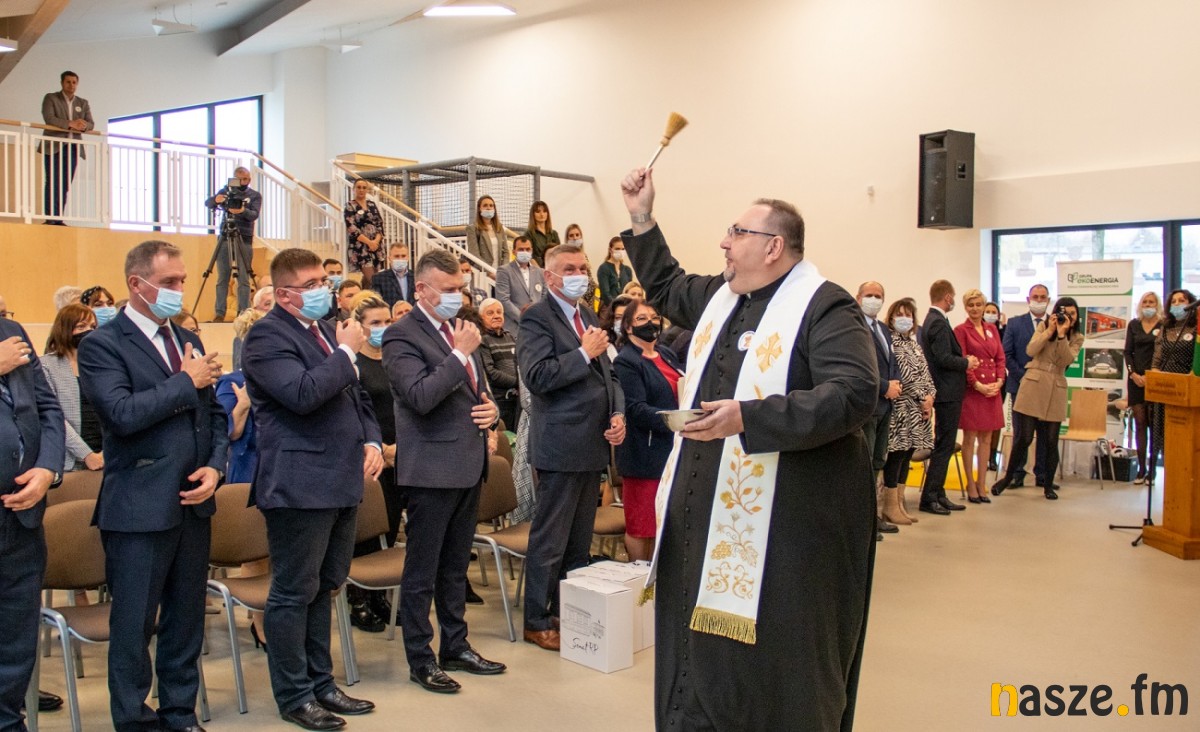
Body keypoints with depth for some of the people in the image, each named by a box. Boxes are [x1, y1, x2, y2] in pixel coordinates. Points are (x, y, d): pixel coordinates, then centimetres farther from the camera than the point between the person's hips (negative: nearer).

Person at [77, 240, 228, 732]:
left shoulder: (188, 341, 13)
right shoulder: (101, 345, -7)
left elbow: (215, 414, 15)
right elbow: (123, 414, -22)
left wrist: (215, 466, -1)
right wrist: (186, 381, -14)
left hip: (192, 503, 6)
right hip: (139, 507, -6)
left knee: (186, 619, 15)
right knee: (134, 626, 5)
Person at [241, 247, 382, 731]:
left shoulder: (328, 330, 16)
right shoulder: (267, 337, -11)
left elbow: (356, 396, 23)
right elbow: (304, 393, -26)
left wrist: (372, 441, 7)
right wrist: (346, 352, -16)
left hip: (341, 482, 9)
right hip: (300, 486, -9)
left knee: (323, 588, 18)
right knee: (294, 594, 3)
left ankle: (321, 683, 30)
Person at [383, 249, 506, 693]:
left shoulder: (459, 330, 13)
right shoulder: (402, 336, -11)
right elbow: (421, 396, -23)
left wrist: (491, 409, 2)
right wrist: (460, 354, -23)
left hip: (469, 464, 8)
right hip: (432, 468, -8)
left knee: (455, 567, 18)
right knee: (422, 571, 5)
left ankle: (456, 647, 30)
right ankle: (420, 660, 16)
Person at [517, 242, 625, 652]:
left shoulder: (589, 318, 16)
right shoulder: (537, 319, -9)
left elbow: (608, 375, 21)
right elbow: (536, 376, -21)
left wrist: (618, 413, 5)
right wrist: (584, 353, -18)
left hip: (594, 446, 8)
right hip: (561, 446, -8)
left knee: (580, 540, 16)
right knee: (550, 541, 1)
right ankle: (537, 622, 12)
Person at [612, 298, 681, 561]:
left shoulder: (667, 354, 13)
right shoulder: (625, 362, -9)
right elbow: (636, 409, -18)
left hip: (673, 451, 7)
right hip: (645, 455, -7)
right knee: (641, 527, 3)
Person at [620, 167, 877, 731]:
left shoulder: (825, 306, -12)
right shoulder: (720, 295, 12)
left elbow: (855, 393, -25)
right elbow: (665, 287, 31)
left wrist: (747, 418, -31)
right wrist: (642, 218, 21)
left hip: (782, 518, -8)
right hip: (707, 510, 8)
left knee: (776, 653, 3)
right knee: (702, 649, 17)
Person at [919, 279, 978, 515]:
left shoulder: (933, 320, 14)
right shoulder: (939, 323, -17)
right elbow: (944, 358, -24)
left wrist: (963, 359, 11)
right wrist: (967, 363, -9)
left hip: (946, 392, 10)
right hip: (947, 392, -10)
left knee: (944, 445, 14)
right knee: (944, 445, -6)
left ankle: (938, 495, 20)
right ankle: (929, 498, -3)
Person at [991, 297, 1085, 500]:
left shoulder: (1077, 338, 8)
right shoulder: (1044, 327, 6)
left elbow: (1066, 361, -8)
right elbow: (1031, 351, -8)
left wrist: (1061, 334, -14)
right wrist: (1050, 330, -11)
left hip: (1055, 391, 2)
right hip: (1033, 386, -2)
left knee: (1051, 441, 3)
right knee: (1024, 437, -4)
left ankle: (1048, 485, 18)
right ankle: (1008, 476, 15)